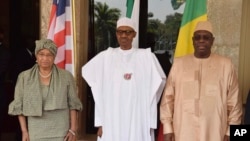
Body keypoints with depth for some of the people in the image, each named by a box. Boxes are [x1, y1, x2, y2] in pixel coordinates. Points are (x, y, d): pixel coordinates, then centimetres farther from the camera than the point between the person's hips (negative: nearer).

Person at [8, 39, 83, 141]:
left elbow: (73, 104, 3)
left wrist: (73, 129, -1)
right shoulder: (24, 77, 3)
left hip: (61, 132, 0)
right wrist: (24, 131, 1)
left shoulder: (66, 76, 1)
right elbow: (19, 106, 5)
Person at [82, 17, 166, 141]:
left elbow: (157, 85, 3)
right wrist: (100, 122, -3)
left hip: (138, 121, 0)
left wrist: (151, 122, -3)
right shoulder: (106, 56, 5)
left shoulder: (147, 56, 3)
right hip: (111, 121, 1)